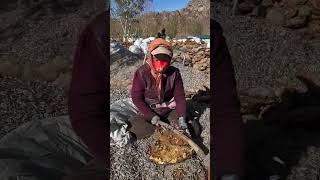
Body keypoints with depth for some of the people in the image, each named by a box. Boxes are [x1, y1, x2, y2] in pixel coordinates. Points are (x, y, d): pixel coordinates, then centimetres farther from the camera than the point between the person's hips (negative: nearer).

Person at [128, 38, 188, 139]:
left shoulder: (174, 73, -10)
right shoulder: (141, 73, -17)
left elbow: (180, 96, -7)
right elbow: (136, 97, -14)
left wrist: (181, 117, -21)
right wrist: (152, 116, -21)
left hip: (170, 111, 2)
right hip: (149, 111, -1)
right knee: (133, 126, -25)